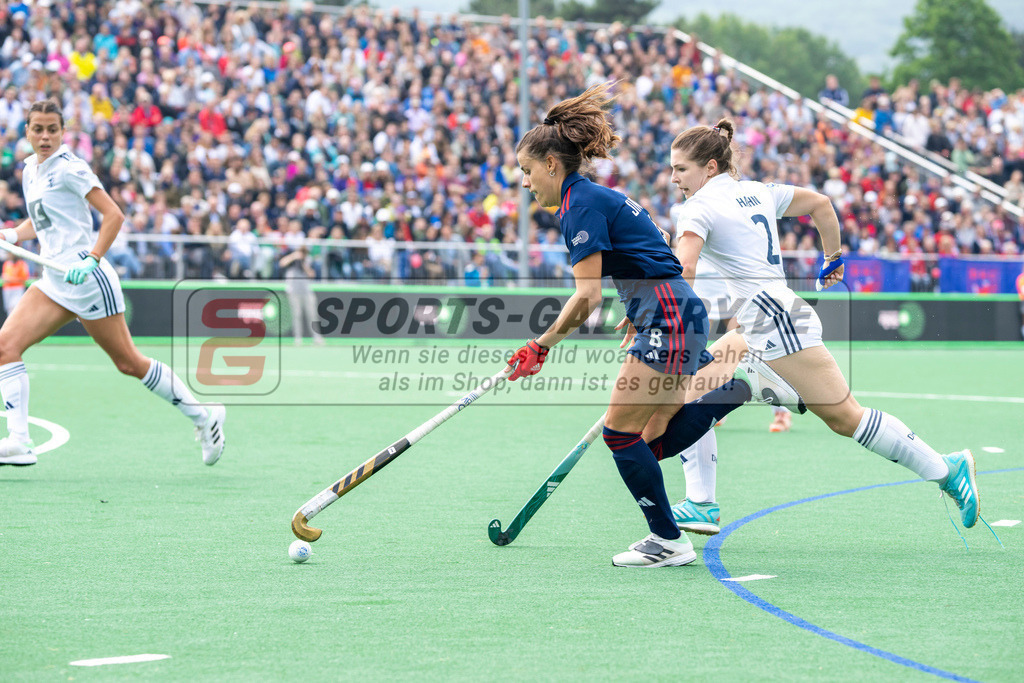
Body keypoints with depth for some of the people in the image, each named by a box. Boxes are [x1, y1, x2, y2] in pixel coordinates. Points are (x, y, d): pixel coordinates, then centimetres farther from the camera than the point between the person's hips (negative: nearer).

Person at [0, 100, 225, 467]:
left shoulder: (69, 167, -10)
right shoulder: (30, 169, 14)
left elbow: (113, 215, -15)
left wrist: (91, 260, -24)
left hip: (86, 276, -8)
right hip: (53, 281, 8)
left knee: (128, 362, -2)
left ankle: (204, 416, 13)